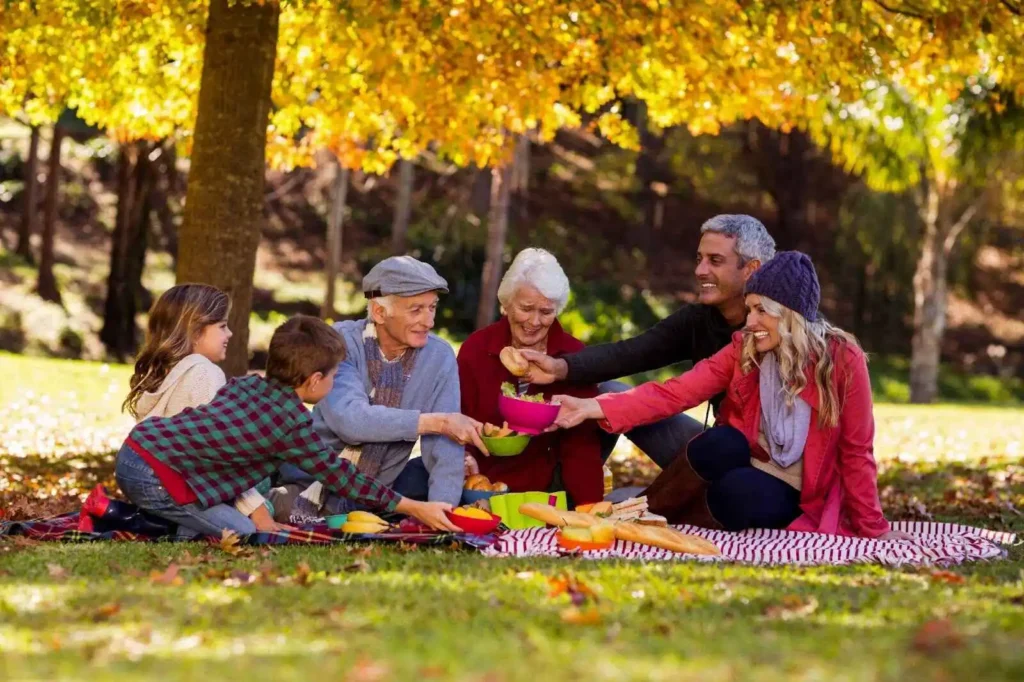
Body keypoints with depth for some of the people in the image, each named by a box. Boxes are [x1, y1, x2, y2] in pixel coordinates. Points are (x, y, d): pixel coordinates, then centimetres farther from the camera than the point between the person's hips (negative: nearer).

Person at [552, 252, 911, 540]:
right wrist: (594, 408, -26)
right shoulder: (743, 350, -5)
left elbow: (856, 451, -8)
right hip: (744, 466, 3)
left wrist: (873, 529, -5)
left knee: (742, 492, -35)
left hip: (791, 495, -3)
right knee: (721, 443, -31)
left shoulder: (842, 360, -15)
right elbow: (674, 393, -14)